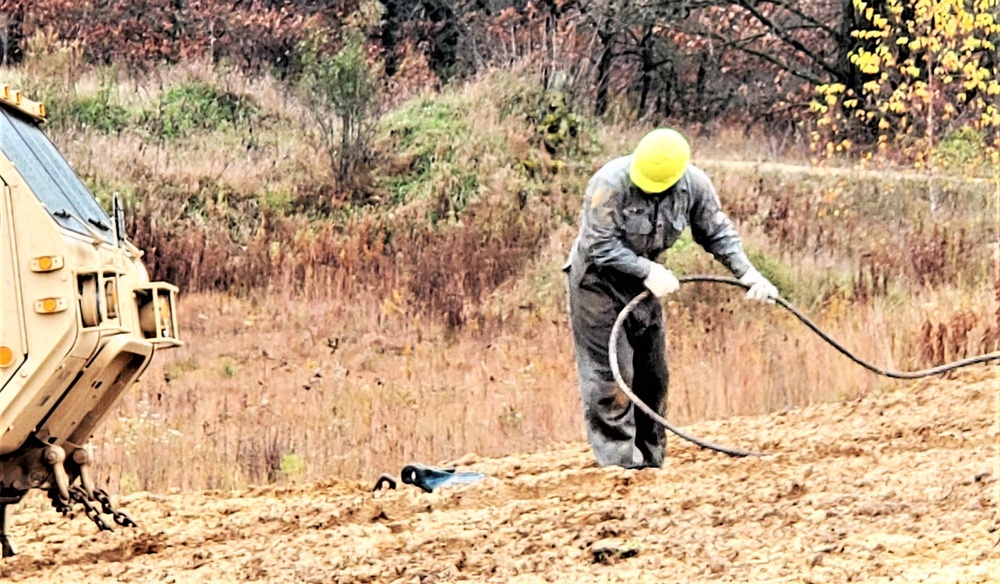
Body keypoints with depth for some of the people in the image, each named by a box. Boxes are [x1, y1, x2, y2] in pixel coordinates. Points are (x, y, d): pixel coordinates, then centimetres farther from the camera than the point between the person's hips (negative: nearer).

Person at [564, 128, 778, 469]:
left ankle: (649, 461, 17)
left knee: (653, 376, 8)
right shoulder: (611, 182, -29)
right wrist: (648, 272, -29)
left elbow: (718, 233, 0)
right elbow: (599, 245, -26)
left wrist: (747, 274, -12)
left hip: (642, 282, 6)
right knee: (610, 375, -11)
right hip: (597, 280, -6)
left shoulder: (694, 185, -13)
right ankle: (619, 461, -9)